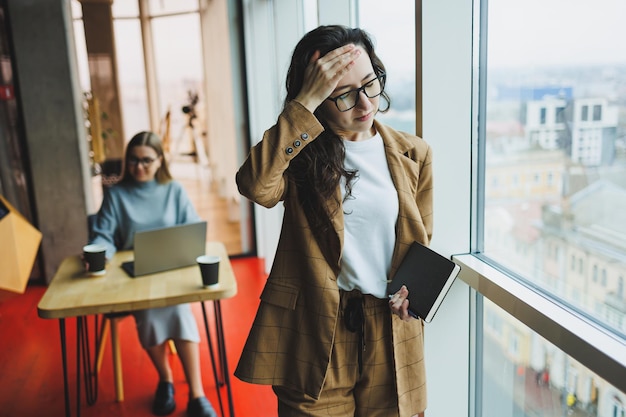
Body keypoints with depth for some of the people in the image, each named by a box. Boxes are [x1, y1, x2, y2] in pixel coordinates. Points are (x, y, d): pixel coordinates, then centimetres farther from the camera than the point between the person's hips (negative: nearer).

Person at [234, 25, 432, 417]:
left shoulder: (413, 154, 3)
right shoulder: (302, 154, -4)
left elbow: (422, 244, 12)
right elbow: (255, 186, -28)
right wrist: (305, 102, -27)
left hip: (390, 329, 3)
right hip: (315, 330, -2)